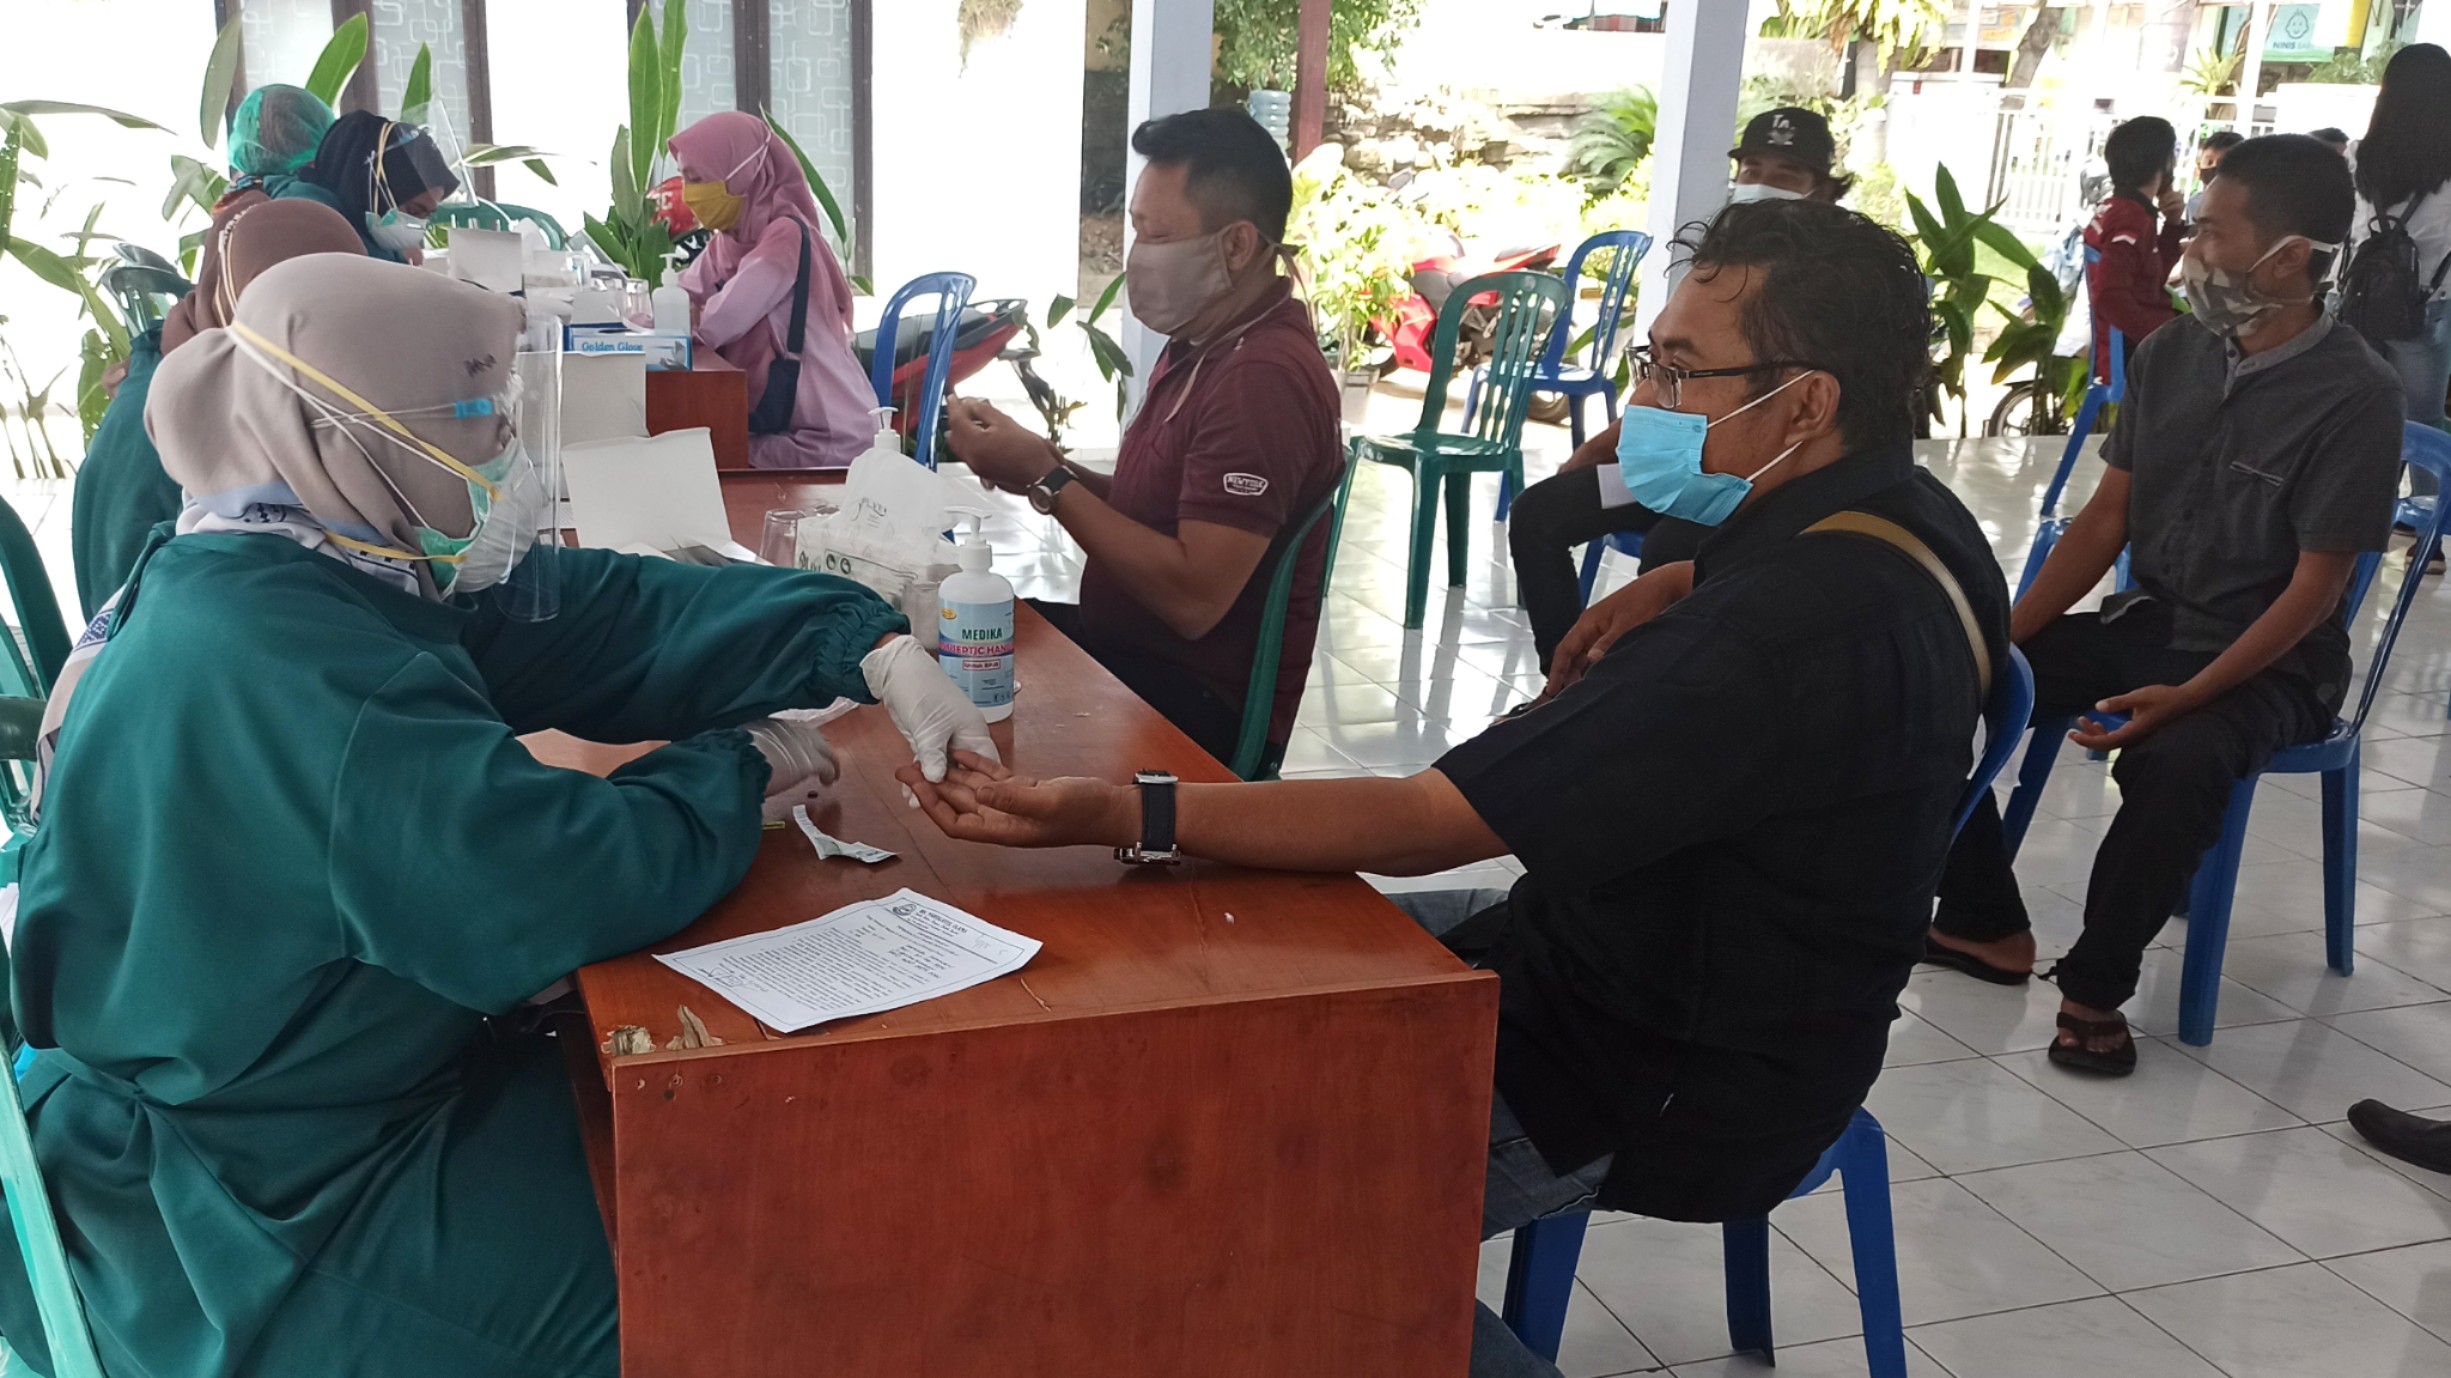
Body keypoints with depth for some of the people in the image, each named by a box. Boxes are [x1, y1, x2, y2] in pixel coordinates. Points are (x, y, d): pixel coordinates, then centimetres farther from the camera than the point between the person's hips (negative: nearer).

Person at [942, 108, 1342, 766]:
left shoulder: (1264, 377, -24)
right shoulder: (1204, 343, 9)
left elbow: (1193, 598, -27)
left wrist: (1047, 478, -19)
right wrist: (1039, 465, -5)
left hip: (1206, 703, -9)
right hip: (1128, 643, 9)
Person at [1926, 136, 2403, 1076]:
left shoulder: (2353, 396, -15)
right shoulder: (2169, 354, 1)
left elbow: (2314, 589, -16)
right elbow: (2105, 519, 4)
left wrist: (2187, 696, -27)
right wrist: (2005, 635, -7)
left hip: (2268, 663, -6)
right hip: (2143, 622, 6)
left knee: (2177, 761, -38)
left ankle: (2096, 986, -16)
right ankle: (1984, 923, 2)